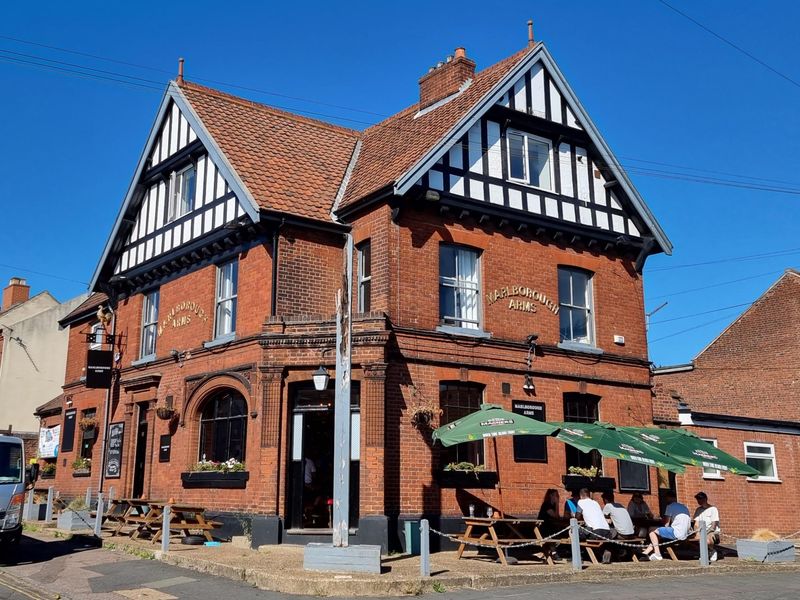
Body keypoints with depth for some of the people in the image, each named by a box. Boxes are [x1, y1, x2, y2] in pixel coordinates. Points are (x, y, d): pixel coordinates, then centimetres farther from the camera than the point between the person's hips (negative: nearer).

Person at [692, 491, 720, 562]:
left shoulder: (713, 509, -7)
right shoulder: (698, 510, 11)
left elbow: (713, 526, -12)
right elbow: (696, 524, 8)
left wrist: (704, 533, -24)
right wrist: (698, 533, -13)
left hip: (713, 532, -6)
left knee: (707, 541, -40)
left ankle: (713, 551, -3)